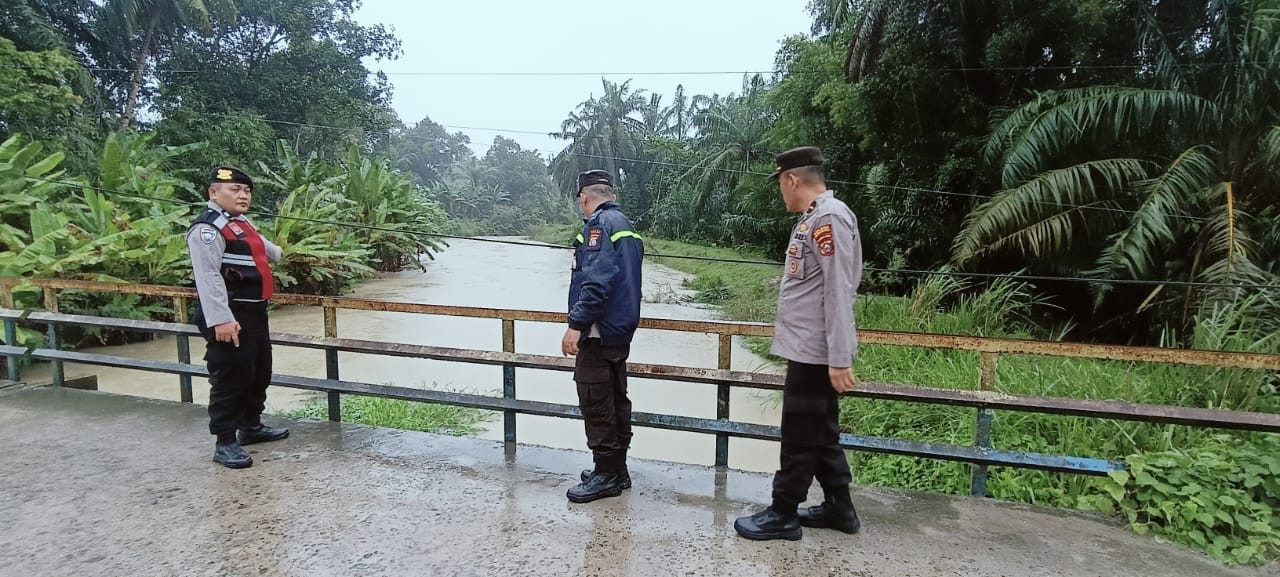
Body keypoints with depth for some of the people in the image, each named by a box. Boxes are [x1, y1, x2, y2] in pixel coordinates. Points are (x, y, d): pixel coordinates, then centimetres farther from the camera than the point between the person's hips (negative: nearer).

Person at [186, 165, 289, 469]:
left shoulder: (242, 224, 15)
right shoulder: (208, 229, -15)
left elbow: (259, 246, 39)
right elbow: (208, 277, -25)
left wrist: (279, 253, 61)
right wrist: (220, 319, -32)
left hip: (255, 314, 10)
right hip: (230, 319, -10)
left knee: (260, 374, 19)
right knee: (231, 380, -6)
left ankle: (251, 426, 35)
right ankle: (225, 443, 4)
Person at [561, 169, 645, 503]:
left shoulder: (598, 224, -12)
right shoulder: (625, 224, 17)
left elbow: (597, 279, -24)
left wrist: (576, 324, -24)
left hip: (599, 331, -10)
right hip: (621, 330, 10)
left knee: (596, 403, -2)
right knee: (616, 400, 14)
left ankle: (606, 475, 6)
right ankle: (617, 469, 24)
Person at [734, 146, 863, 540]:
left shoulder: (829, 217, -16)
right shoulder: (812, 218, 13)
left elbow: (839, 292, -22)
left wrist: (840, 359, -23)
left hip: (816, 352, -10)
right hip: (810, 349, 10)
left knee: (800, 437, 2)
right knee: (821, 434, 17)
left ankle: (783, 515, 15)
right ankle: (839, 507, 30)